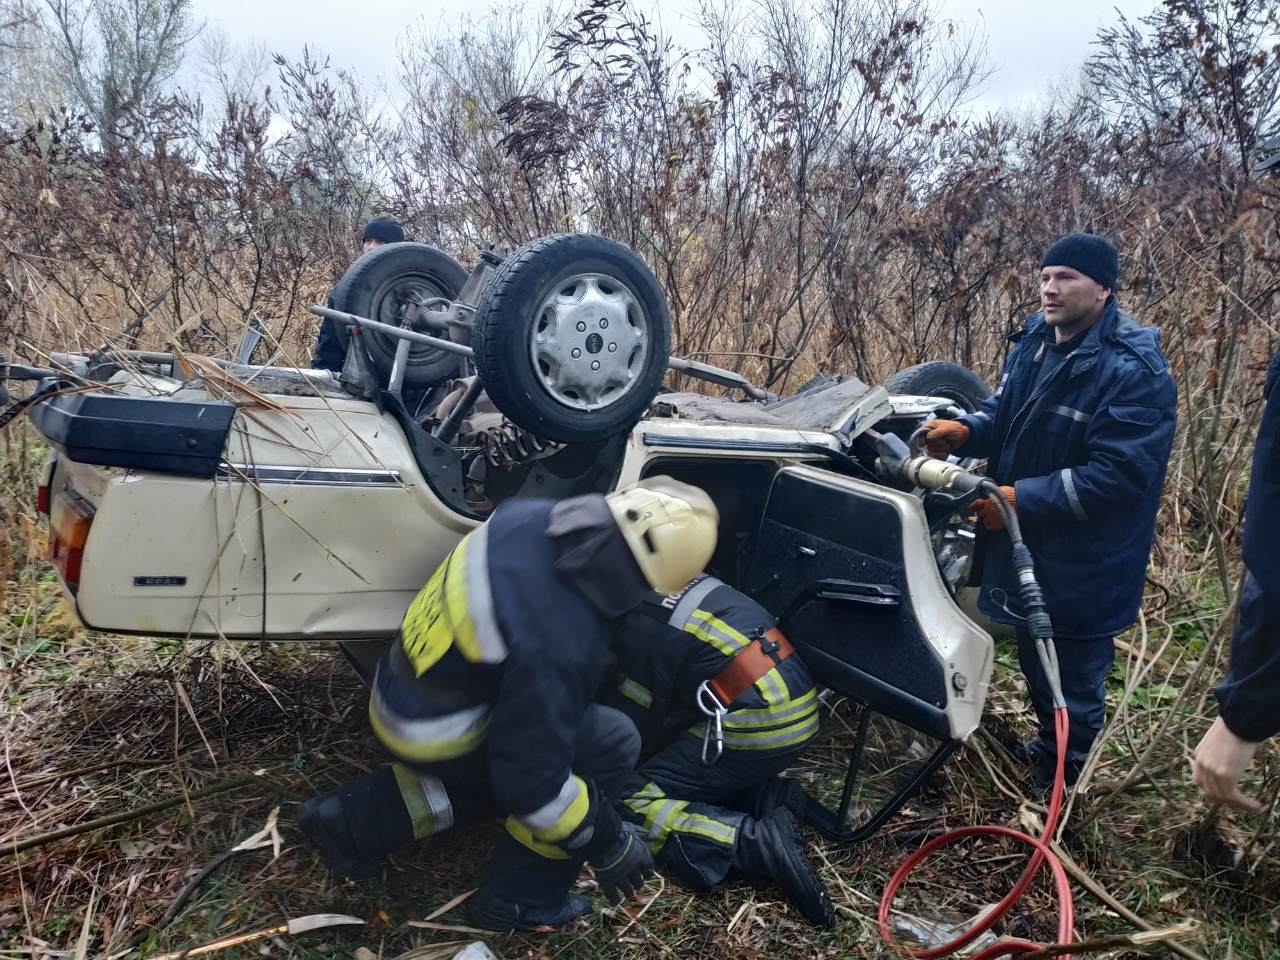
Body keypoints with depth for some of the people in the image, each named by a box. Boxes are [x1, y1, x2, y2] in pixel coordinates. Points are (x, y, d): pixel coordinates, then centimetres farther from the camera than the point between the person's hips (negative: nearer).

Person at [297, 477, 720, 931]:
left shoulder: (528, 517, -14)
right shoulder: (559, 644, -35)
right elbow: (533, 776, -27)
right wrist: (608, 843, -13)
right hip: (434, 736, -8)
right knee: (612, 745, -7)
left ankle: (355, 820, 22)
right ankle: (519, 902, 5)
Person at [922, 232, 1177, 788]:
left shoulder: (1135, 372, -23)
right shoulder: (1033, 340, 2)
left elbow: (1115, 477, -28)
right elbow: (1004, 413, 15)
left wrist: (1022, 499, -29)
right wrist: (965, 431, -7)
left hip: (1082, 570, -8)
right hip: (1021, 544, 8)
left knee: (1073, 682, 10)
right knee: (1033, 660, 27)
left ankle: (1059, 786, 32)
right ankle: (1046, 745, 51)